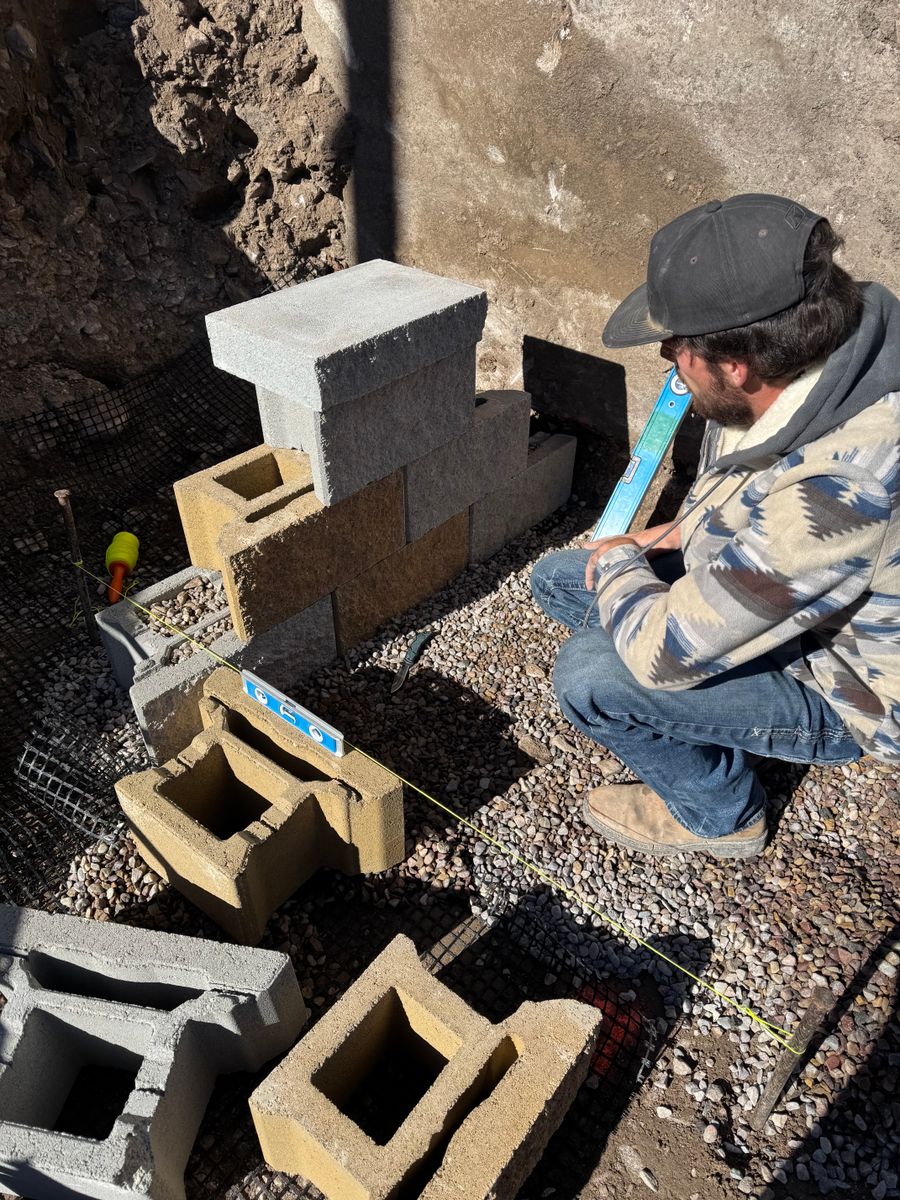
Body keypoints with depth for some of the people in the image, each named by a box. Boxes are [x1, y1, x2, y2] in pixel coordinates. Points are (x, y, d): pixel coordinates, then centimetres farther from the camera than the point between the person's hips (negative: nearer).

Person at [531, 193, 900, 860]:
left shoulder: (838, 486, -42)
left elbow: (661, 654, -35)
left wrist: (618, 566, -15)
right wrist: (690, 529, -3)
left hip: (839, 685, -8)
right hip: (757, 586, 8)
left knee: (589, 675, -27)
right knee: (558, 578, 6)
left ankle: (720, 812, 4)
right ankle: (714, 731, 17)